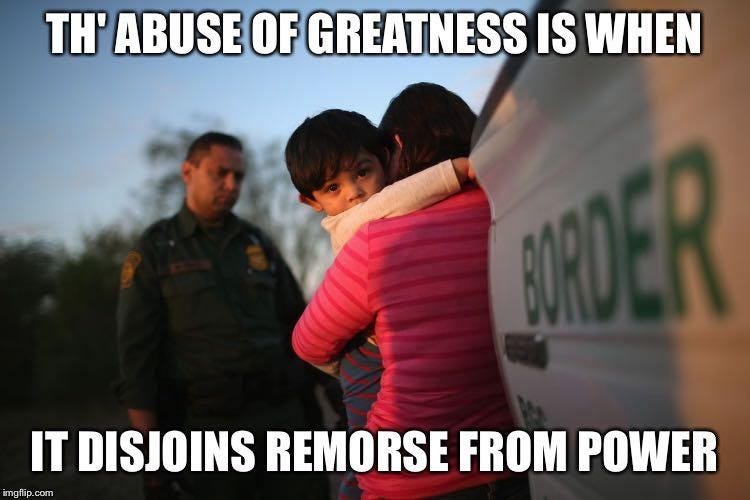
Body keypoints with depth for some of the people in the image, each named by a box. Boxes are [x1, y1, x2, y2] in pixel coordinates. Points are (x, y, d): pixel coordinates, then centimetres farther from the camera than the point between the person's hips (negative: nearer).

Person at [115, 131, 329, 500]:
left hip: (282, 415, 4)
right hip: (209, 427, -3)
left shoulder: (258, 243, 12)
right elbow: (136, 358, -3)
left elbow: (297, 325, 16)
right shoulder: (153, 251, 1)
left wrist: (311, 411, 9)